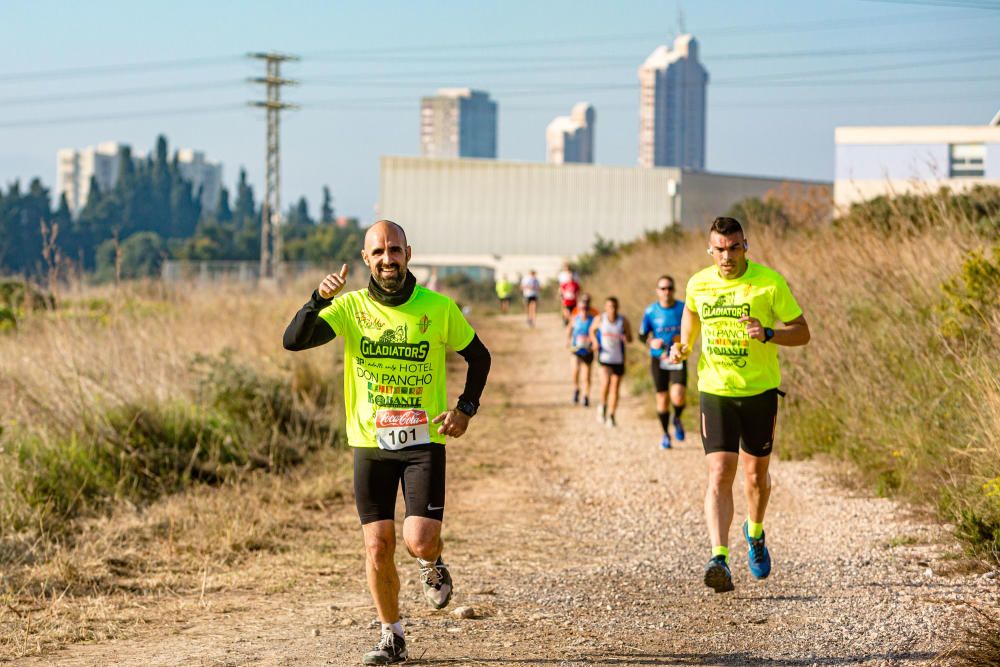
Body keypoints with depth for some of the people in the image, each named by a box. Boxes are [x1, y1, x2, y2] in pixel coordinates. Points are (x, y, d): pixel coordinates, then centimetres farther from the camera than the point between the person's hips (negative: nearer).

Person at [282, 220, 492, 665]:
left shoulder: (438, 308, -3)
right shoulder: (350, 308, -3)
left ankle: (432, 565, 24)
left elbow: (479, 356, 12)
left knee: (419, 541, -14)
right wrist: (320, 299, -29)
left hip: (423, 442, -1)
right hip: (370, 444, 1)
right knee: (377, 546, 1)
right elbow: (293, 341, -14)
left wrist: (466, 408, 0)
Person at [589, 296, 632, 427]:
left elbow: (630, 339, 1)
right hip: (604, 357, -2)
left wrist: (626, 338, -22)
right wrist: (595, 342, -4)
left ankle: (611, 416, 22)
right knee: (605, 382, -24)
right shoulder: (599, 319, -4)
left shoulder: (623, 320, -4)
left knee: (615, 388, 7)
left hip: (619, 359, 2)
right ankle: (602, 405, 3)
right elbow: (592, 330, 14)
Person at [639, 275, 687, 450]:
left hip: (678, 359, -1)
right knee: (662, 399, 4)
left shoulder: (683, 309, -2)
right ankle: (665, 434, 24)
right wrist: (651, 342, -16)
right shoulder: (651, 311, -3)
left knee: (678, 397, -17)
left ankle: (677, 419, 16)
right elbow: (642, 335, 5)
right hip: (658, 360, 1)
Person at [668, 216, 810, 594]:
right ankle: (719, 559, -22)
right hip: (715, 391, 1)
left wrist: (768, 334, -24)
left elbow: (802, 333, -5)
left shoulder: (770, 282, -10)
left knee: (756, 474, 13)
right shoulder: (698, 284, -1)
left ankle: (755, 533, 43)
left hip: (760, 391, 0)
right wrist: (683, 345, 4)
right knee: (719, 475, -13)